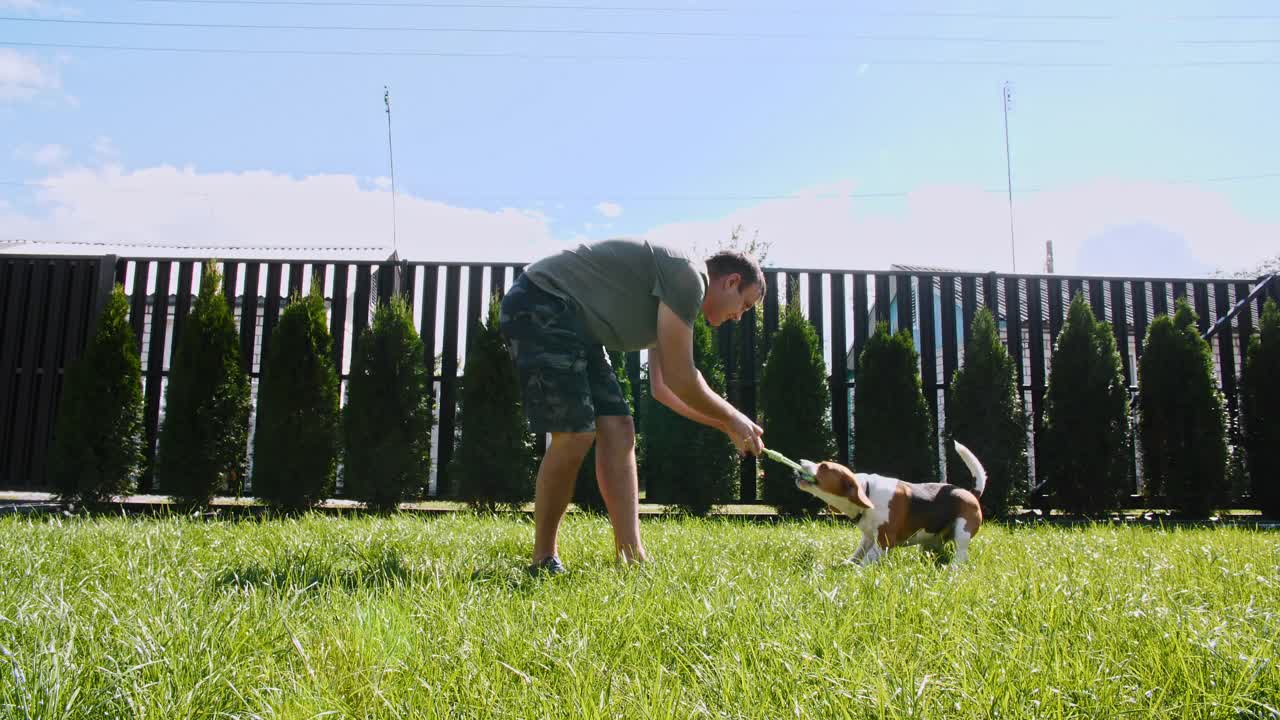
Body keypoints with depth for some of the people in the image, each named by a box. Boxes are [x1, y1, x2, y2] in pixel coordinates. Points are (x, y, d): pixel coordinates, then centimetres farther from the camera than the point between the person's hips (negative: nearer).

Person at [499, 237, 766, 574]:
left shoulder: (672, 300, 17)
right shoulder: (688, 275, -14)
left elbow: (663, 387, 22)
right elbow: (680, 378, -13)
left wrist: (723, 423, 23)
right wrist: (732, 418, 2)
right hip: (540, 306, -11)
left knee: (618, 430, 2)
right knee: (575, 433, -16)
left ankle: (632, 559, 3)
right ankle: (543, 560, -1)